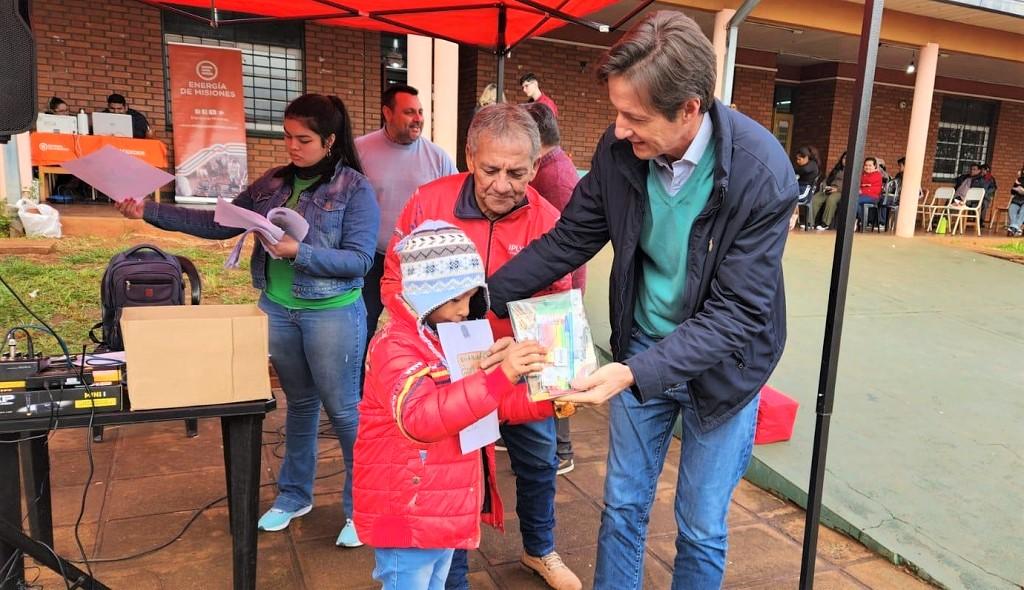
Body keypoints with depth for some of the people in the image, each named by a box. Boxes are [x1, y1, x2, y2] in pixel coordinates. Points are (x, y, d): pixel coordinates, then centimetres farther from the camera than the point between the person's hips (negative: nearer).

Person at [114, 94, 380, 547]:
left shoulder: (355, 188, -11)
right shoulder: (274, 182, 5)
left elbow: (359, 261, -17)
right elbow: (219, 224, 7)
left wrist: (298, 252, -27)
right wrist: (149, 211, 1)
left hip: (333, 314, -5)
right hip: (277, 309, 5)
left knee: (342, 409, 5)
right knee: (299, 402, 19)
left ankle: (362, 505, 22)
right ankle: (294, 494, 35)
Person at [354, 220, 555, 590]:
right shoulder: (394, 347, -22)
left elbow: (490, 402, 14)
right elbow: (420, 418, -38)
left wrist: (548, 400, -3)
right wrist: (499, 376, -48)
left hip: (445, 509, 9)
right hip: (405, 515, -8)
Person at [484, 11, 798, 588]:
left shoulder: (762, 174, -26)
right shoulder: (620, 149, -15)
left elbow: (737, 312, -25)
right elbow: (568, 240, -4)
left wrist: (636, 373, -35)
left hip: (720, 366, -3)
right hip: (641, 351, 3)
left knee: (701, 530, 13)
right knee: (622, 507, 16)